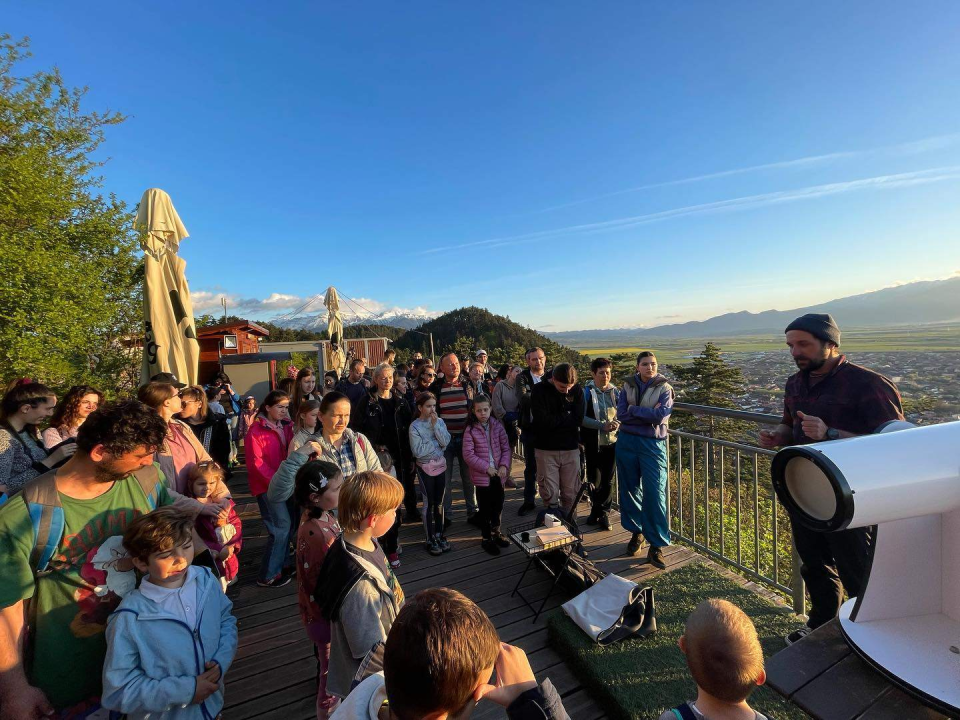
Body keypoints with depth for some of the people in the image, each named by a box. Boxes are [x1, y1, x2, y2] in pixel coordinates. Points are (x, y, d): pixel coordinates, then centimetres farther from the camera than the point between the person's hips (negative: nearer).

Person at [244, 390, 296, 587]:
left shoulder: (285, 427, 9)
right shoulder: (256, 430, -11)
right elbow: (255, 462, -14)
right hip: (266, 485, -6)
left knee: (288, 523, 11)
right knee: (282, 525, -7)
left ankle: (282, 562, 30)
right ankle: (267, 575, 8)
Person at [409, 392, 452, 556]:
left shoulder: (439, 421, -2)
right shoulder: (414, 426, -13)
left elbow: (446, 442, -13)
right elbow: (417, 451, -19)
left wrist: (435, 425, -19)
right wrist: (437, 442, -14)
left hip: (440, 465, 4)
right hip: (425, 467, -4)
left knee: (439, 502, 13)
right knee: (429, 503, 5)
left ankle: (439, 535, 28)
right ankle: (430, 540, 18)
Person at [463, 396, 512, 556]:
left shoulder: (497, 426, -1)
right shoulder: (470, 430, -11)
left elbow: (506, 448, 2)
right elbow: (468, 454, -14)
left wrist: (504, 465, -12)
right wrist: (486, 468, -16)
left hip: (498, 473, 4)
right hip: (482, 475, -4)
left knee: (498, 504, 16)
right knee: (485, 507, 8)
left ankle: (495, 532, 38)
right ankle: (486, 538, 27)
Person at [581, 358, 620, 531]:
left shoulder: (615, 391, 3)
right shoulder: (586, 392, -6)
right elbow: (581, 418, -12)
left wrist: (617, 423, -13)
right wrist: (602, 425, -21)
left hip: (612, 441, 2)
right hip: (593, 443, -2)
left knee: (608, 480, 9)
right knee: (594, 480, 9)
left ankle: (604, 512, 26)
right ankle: (597, 510, 32)